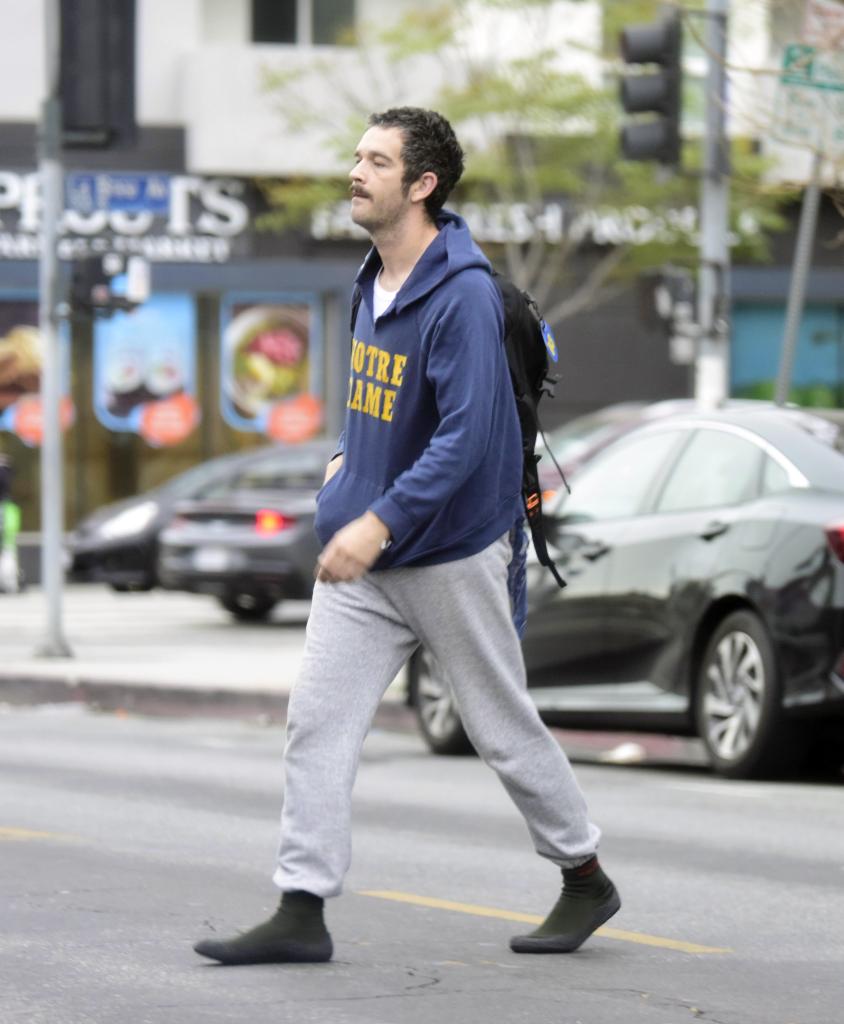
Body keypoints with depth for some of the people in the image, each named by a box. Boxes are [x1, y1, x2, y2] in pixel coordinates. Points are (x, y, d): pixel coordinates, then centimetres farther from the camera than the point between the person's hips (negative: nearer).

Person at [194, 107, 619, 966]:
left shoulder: (464, 295, -20)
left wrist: (381, 522, -33)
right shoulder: (373, 281, 7)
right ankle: (301, 911, -1)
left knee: (504, 729, 6)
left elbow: (467, 435, -27)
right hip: (363, 561, 8)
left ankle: (585, 879, 25)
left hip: (450, 554, -7)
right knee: (317, 722, -2)